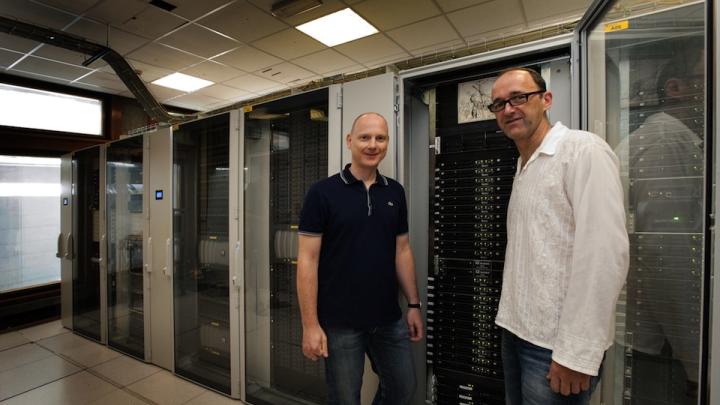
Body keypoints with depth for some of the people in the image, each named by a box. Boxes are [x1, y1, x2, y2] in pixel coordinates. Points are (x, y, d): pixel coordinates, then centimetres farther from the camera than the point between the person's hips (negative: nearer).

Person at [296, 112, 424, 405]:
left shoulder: (395, 192, 4)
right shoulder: (323, 193, -10)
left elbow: (402, 251, 9)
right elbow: (307, 260, -11)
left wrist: (414, 304, 8)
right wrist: (310, 324, -13)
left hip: (389, 319, 5)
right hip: (340, 323, -4)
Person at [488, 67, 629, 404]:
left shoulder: (583, 150, -12)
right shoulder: (524, 167, 13)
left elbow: (605, 252, -20)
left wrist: (576, 352, -20)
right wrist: (512, 321, 11)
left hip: (555, 342, -7)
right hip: (516, 331, 8)